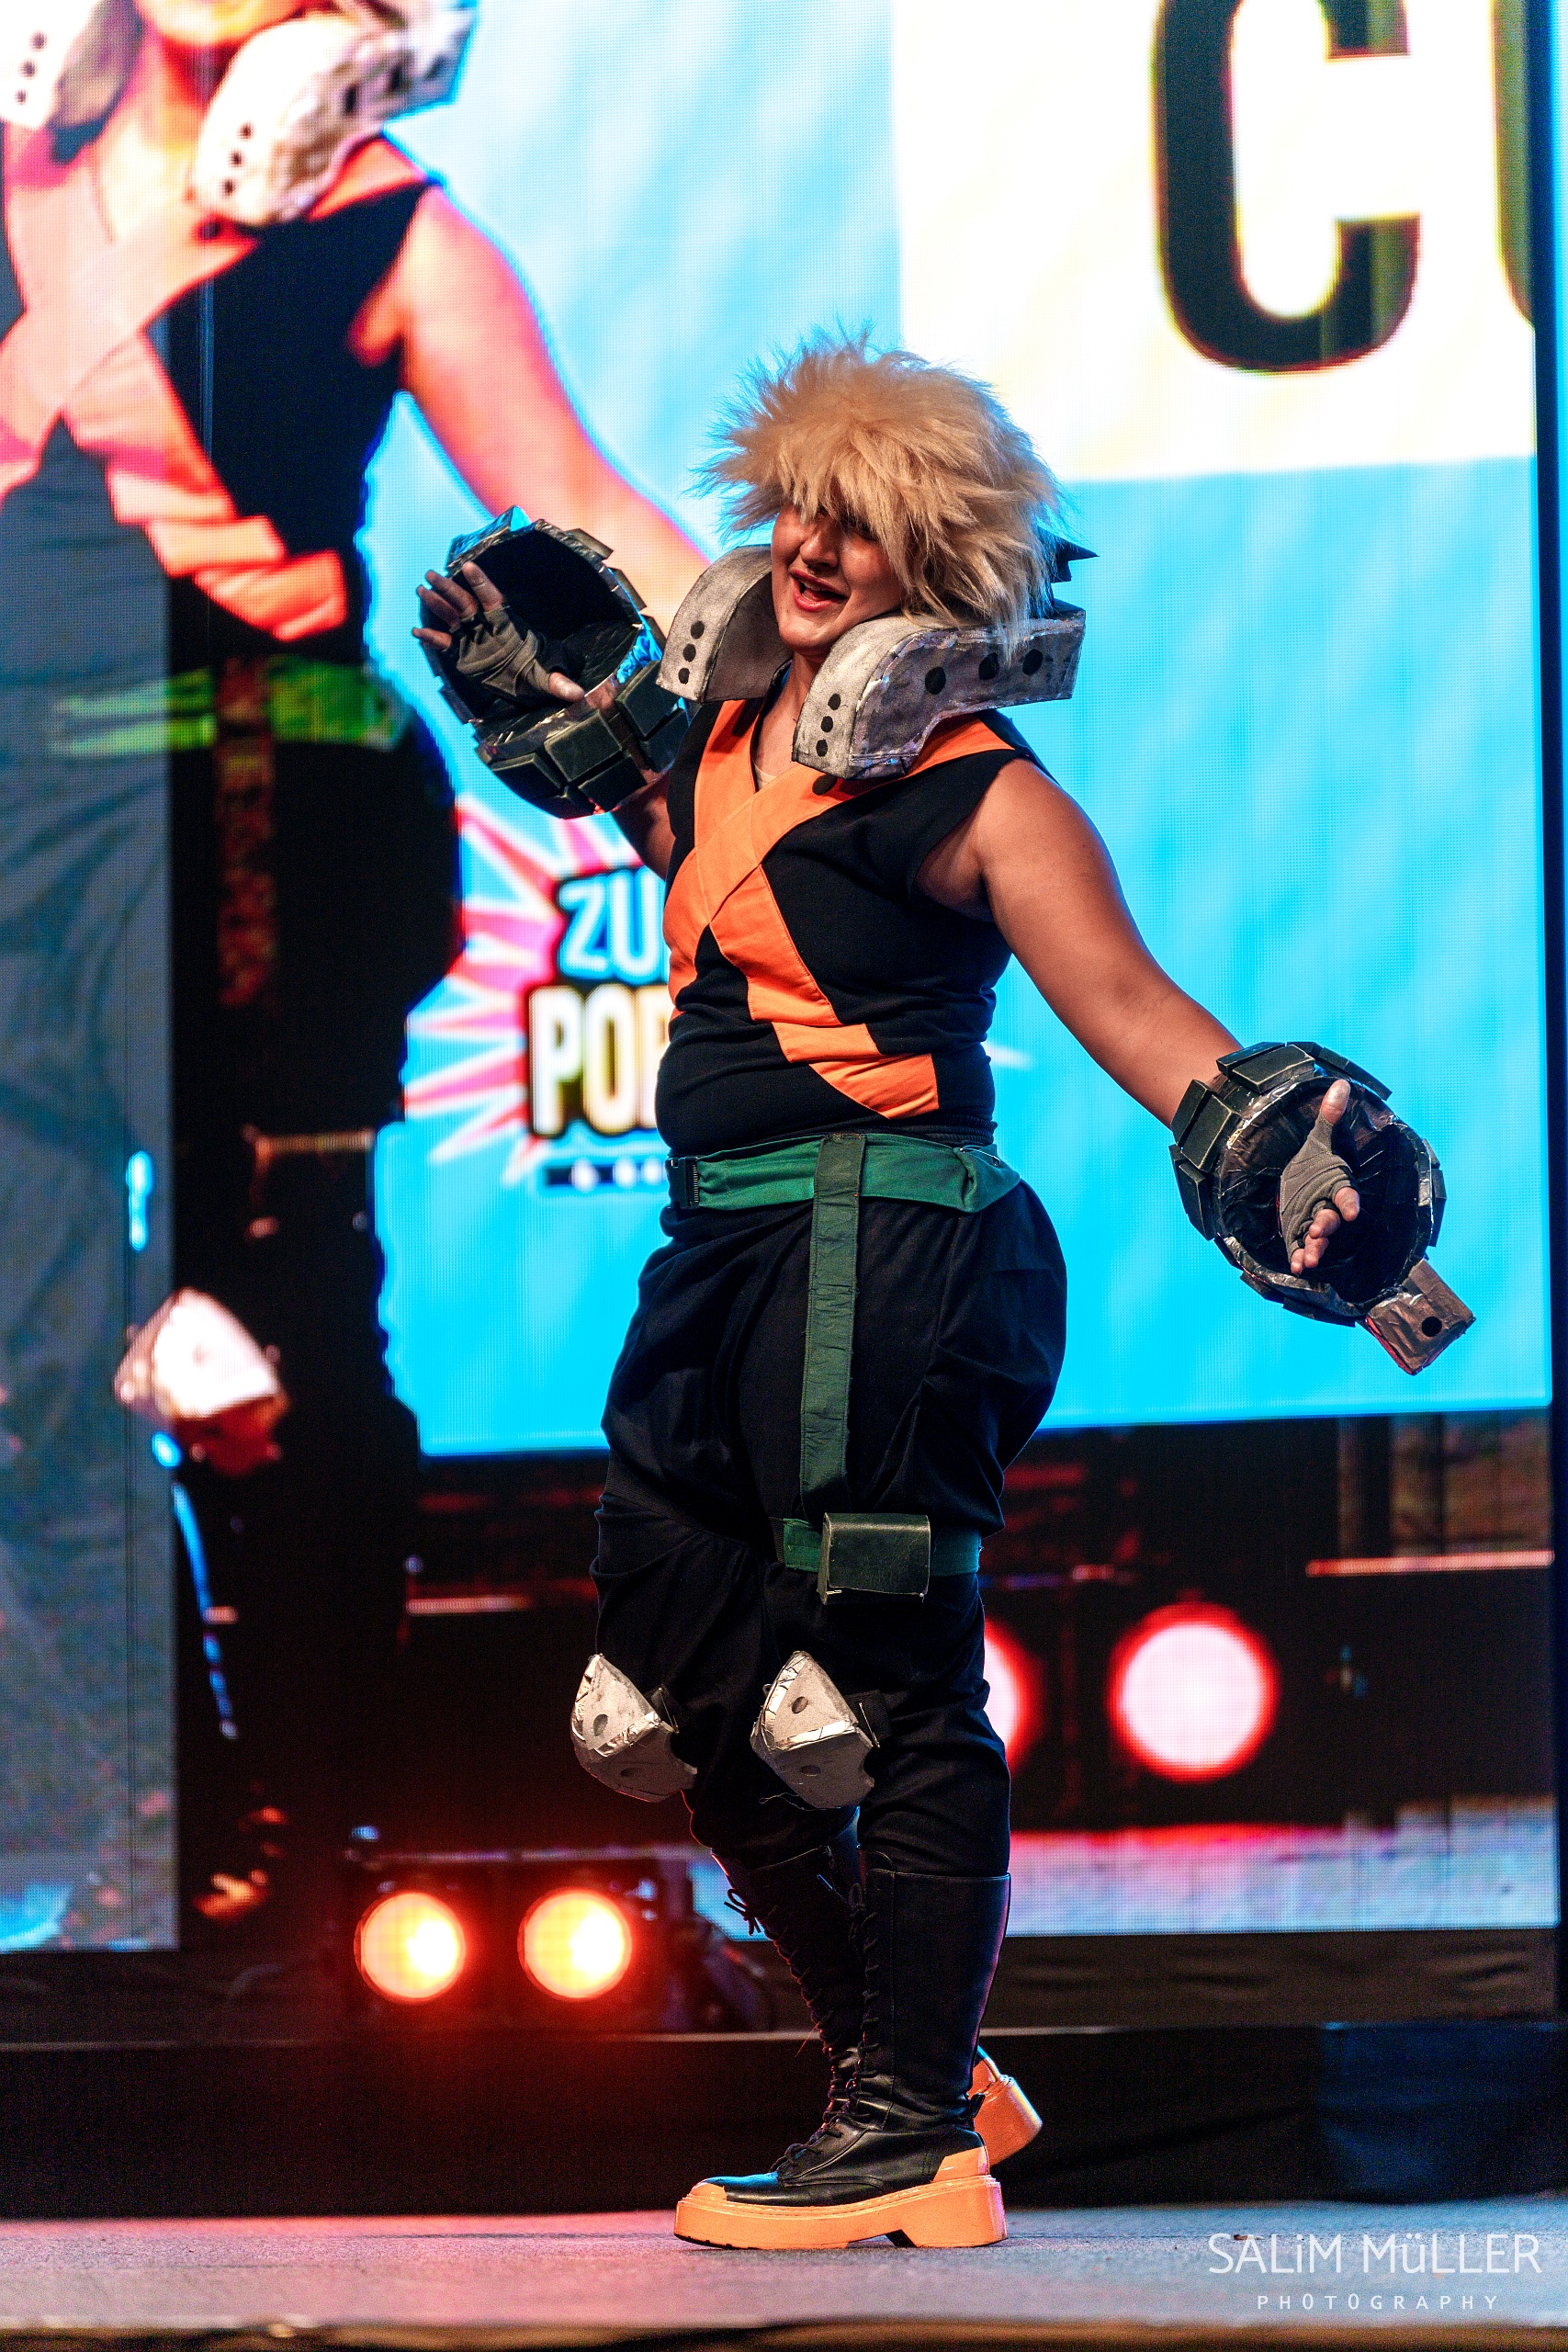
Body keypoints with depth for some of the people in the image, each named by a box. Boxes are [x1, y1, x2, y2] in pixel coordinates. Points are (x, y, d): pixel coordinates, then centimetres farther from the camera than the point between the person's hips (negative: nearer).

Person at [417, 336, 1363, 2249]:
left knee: (890, 1690, -6)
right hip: (729, 1259, 9)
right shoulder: (723, 745, 14)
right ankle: (905, 2067, 25)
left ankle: (915, 2149, 0)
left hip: (882, 1251, -9)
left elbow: (1126, 1003, -14)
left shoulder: (969, 788, -8)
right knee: (683, 1676, 13)